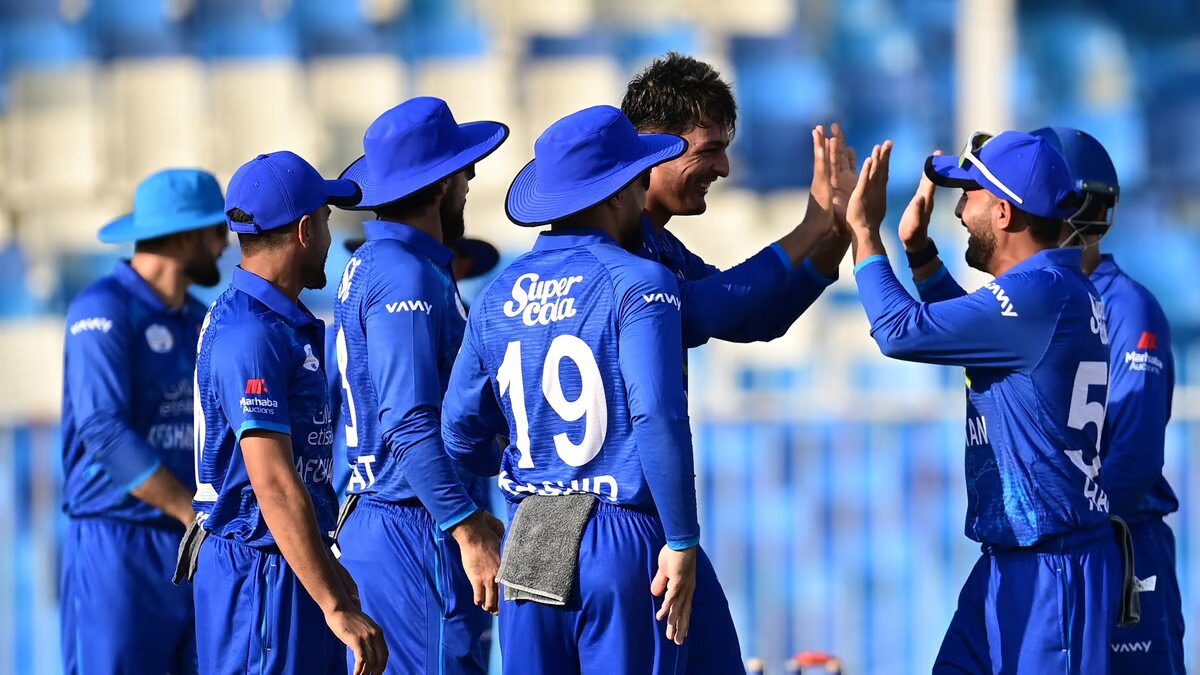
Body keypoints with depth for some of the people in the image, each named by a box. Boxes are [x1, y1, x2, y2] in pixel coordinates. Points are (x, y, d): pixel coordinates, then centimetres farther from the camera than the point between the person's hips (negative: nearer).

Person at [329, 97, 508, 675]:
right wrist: (468, 528, -26)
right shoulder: (405, 276, -14)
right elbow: (410, 423, -23)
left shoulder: (367, 267, 17)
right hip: (417, 536, -10)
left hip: (371, 522, 10)